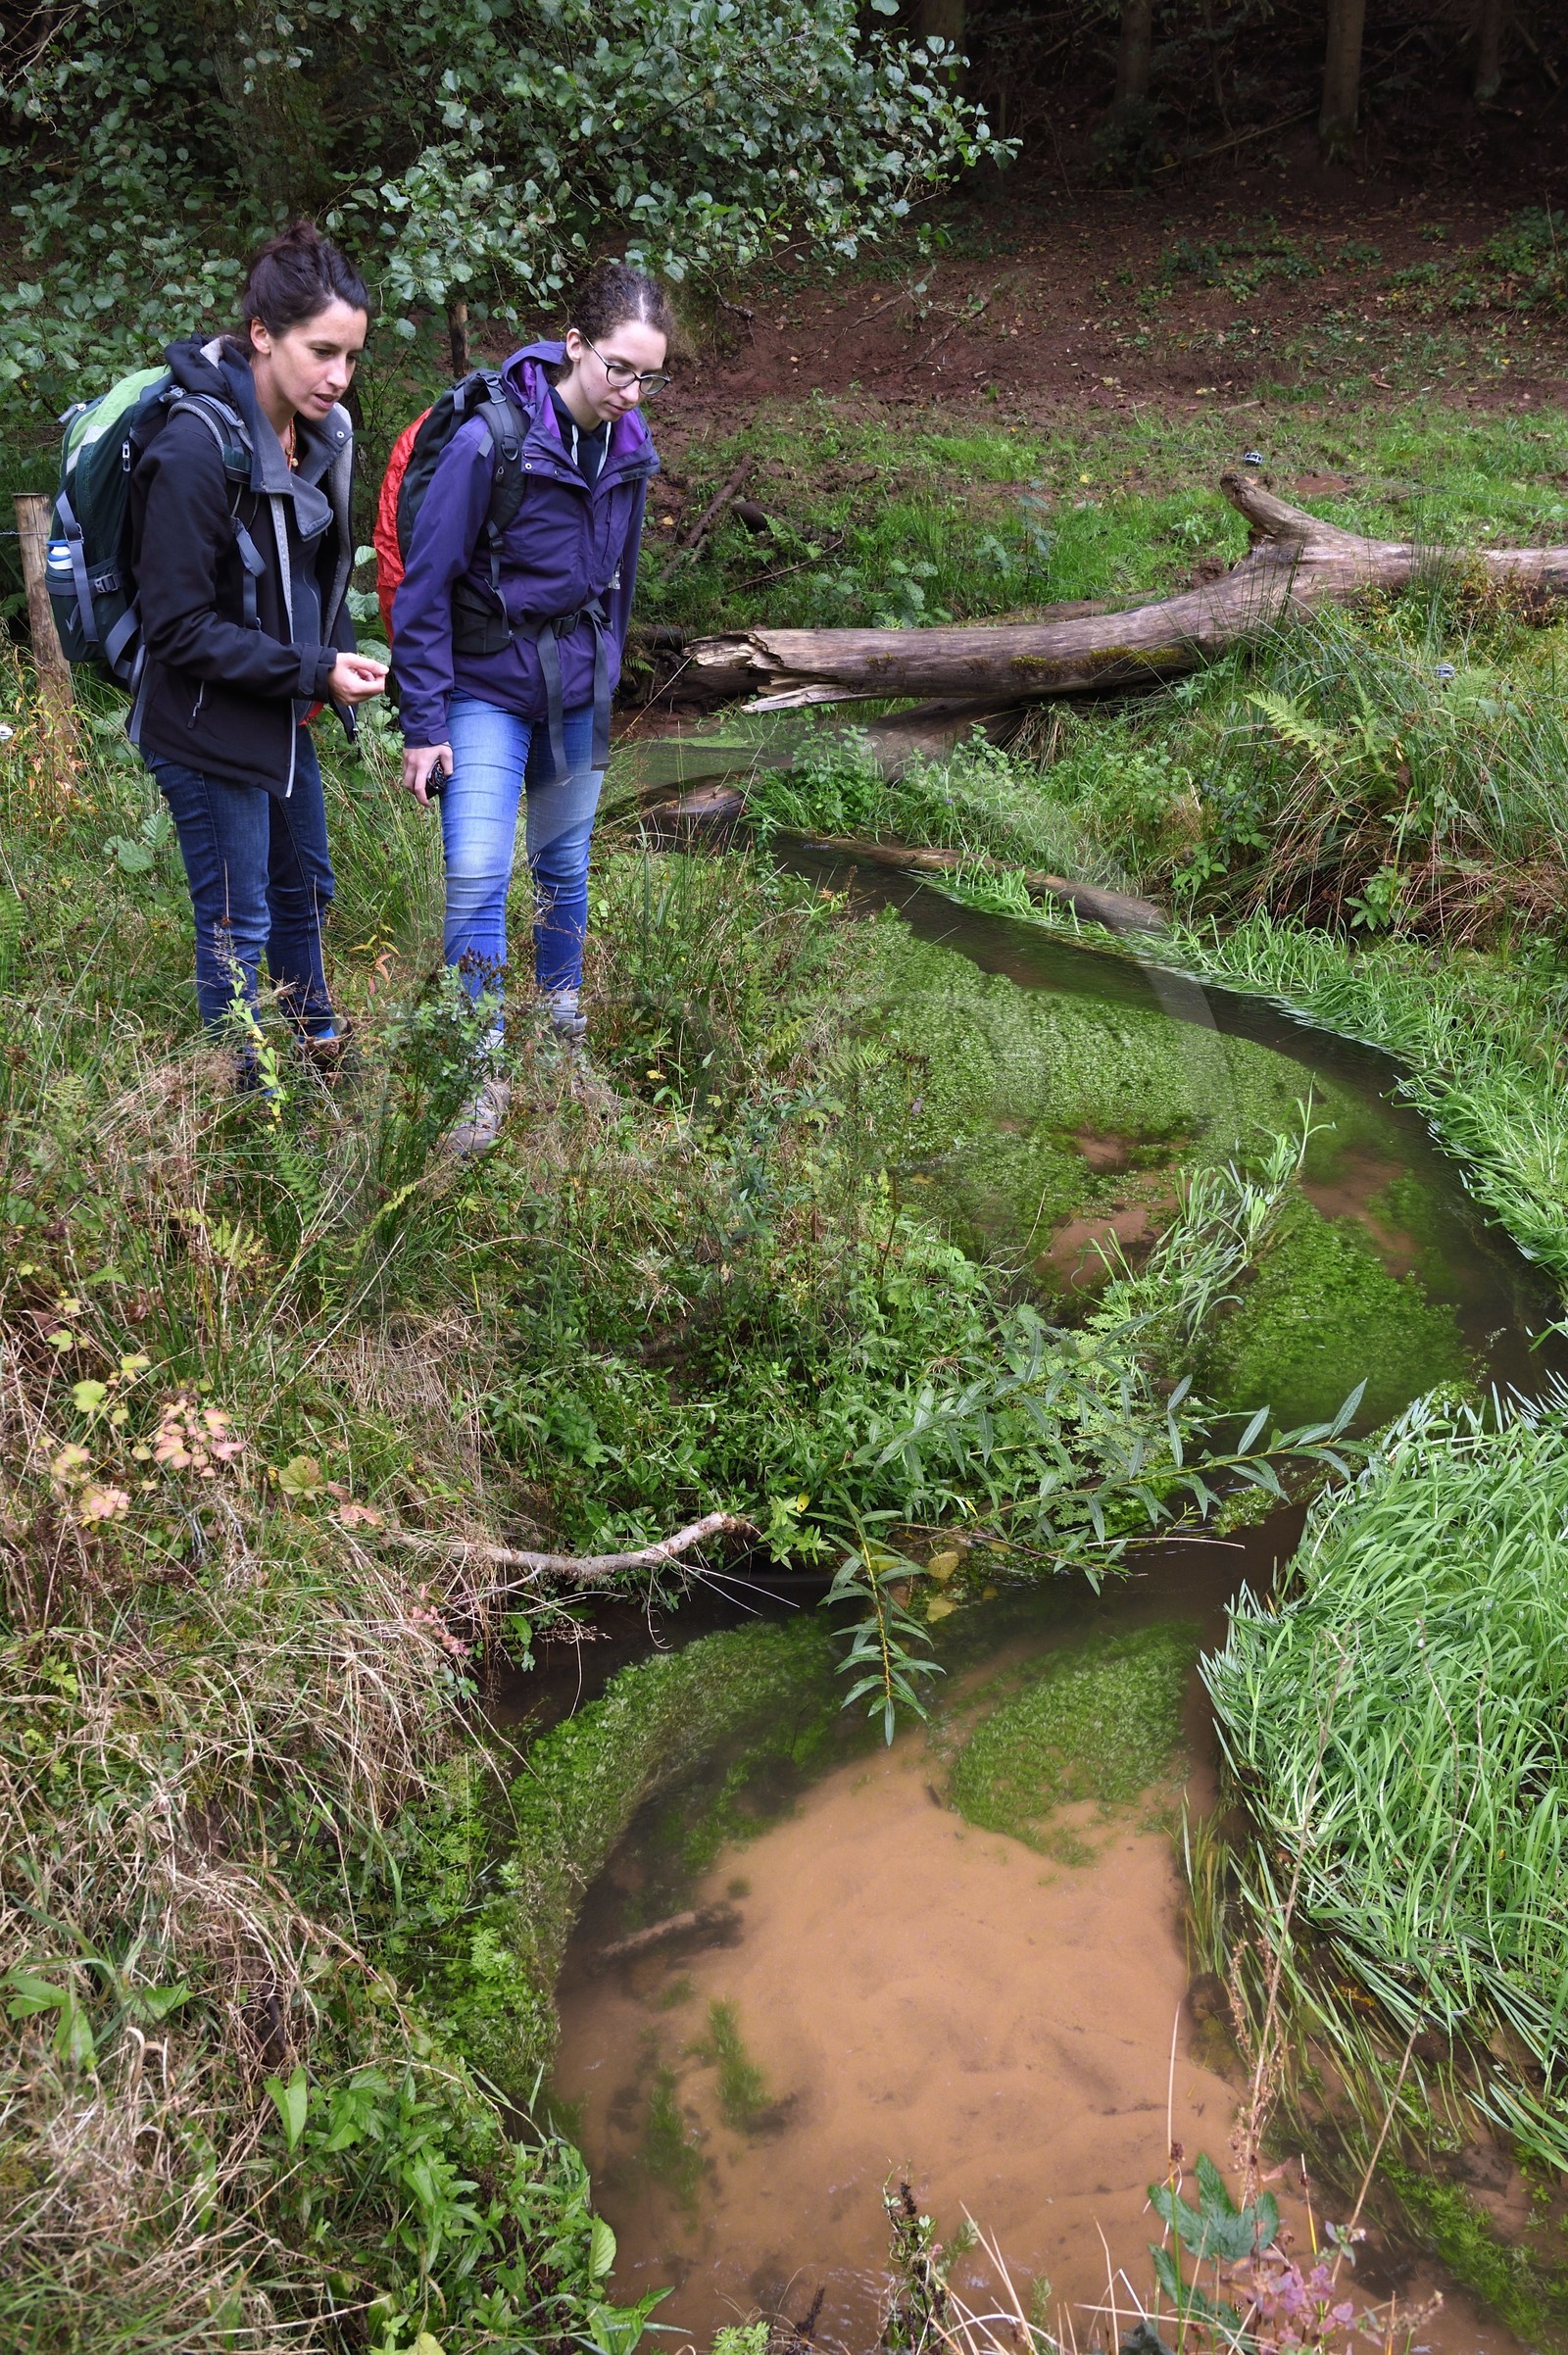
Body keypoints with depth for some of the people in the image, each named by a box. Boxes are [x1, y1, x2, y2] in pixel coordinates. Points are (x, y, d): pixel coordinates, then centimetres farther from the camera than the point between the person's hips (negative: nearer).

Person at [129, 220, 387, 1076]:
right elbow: (180, 627, -23)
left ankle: (319, 1042, 44)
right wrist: (312, 673, -24)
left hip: (285, 717, 8)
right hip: (210, 731, -8)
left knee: (303, 890, 24)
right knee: (237, 925, 4)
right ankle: (243, 1092, 21)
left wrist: (336, 659, 0)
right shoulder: (195, 450, -25)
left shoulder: (320, 431, 0)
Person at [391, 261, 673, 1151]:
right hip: (486, 686, -5)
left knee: (566, 864, 15)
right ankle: (484, 1070, -1)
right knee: (477, 876, -12)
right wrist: (424, 723, -14)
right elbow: (426, 586, -15)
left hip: (578, 692, 5)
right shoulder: (489, 440, -20)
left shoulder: (628, 446, -2)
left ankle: (564, 1018, 34)